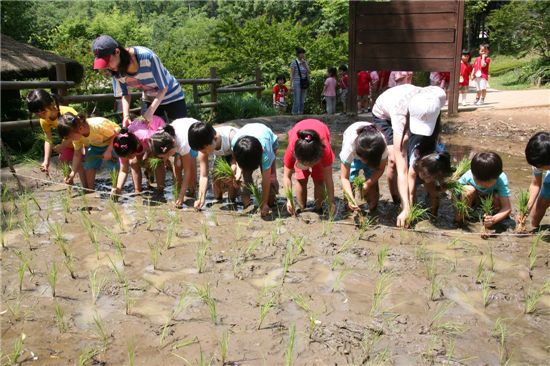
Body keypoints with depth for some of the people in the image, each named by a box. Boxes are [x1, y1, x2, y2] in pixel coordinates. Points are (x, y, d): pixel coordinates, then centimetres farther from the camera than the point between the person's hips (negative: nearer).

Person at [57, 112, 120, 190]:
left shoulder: (98, 125, -40)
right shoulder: (76, 134, -20)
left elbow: (116, 134, -27)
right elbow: (77, 155, -10)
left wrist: (109, 151, -33)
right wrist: (72, 173, -16)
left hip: (113, 144, -5)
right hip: (95, 146, 5)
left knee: (116, 168, -19)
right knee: (89, 167, -7)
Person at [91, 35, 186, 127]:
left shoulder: (147, 56, -33)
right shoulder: (116, 70, -17)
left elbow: (164, 87, -25)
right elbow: (125, 93, -5)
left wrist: (150, 112, -33)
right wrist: (126, 115, -22)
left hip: (171, 97, -4)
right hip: (149, 100, 4)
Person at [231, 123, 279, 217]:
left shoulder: (265, 150, -46)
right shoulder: (235, 143, -40)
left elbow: (266, 180, -37)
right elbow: (238, 158, -14)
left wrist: (264, 204, -32)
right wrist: (238, 172, -34)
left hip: (271, 141, -2)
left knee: (270, 176, -18)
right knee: (245, 173, -17)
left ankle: (271, 203, 4)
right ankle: (246, 201, 0)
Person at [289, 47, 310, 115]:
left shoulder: (305, 62, 10)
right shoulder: (294, 63, -6)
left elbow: (308, 71, -2)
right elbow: (291, 75, -8)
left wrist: (304, 62, -9)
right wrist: (291, 85, -13)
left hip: (304, 83, 6)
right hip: (297, 83, -6)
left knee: (302, 101, 7)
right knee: (296, 101, -9)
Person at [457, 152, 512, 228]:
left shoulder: (501, 179, -36)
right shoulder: (467, 177, -35)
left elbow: (507, 208, -39)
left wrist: (493, 220, -58)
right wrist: (458, 210, -40)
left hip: (490, 199, 0)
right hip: (474, 199, 0)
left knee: (498, 198, -33)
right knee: (469, 190, -32)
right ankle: (463, 218, -12)